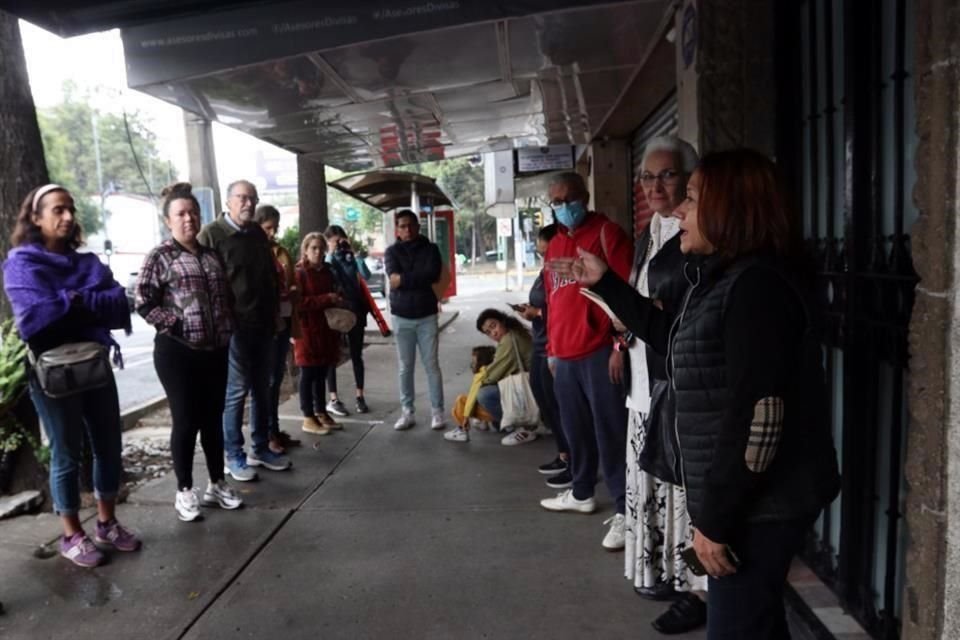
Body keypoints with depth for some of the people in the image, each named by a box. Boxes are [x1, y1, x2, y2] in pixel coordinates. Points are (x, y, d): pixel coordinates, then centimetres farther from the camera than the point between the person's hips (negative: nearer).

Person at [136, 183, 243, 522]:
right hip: (177, 351, -5)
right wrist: (175, 325, -16)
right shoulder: (159, 257, -5)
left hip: (215, 349, 5)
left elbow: (225, 297, 18)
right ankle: (184, 491, 16)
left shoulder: (212, 255, 11)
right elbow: (144, 303, -10)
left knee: (213, 418, 12)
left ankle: (217, 485, 24)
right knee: (186, 421, 1)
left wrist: (227, 329, 6)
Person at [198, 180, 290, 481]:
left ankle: (261, 448, 23)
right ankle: (234, 456, 10)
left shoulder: (258, 233, 13)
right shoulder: (211, 234, -7)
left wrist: (275, 311, 15)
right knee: (236, 391, -1)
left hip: (263, 324, 7)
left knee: (262, 388, 12)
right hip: (233, 325, -6)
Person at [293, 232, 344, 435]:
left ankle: (320, 412, 23)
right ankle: (308, 418, 7)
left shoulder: (328, 272, 13)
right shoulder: (299, 273, -8)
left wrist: (337, 300, 5)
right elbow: (298, 303, -17)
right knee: (308, 374, 0)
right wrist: (326, 299, -20)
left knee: (321, 373, 12)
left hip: (326, 329, 7)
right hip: (307, 330, -7)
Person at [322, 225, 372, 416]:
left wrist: (354, 253, -13)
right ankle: (333, 399, 6)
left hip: (355, 310, 2)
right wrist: (330, 255, -15)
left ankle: (360, 396, 15)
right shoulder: (325, 260, 1)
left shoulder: (350, 257, 6)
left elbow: (366, 275, -10)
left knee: (356, 355, 7)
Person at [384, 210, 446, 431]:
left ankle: (437, 412, 9)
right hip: (401, 317, 1)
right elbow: (393, 277, -13)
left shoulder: (430, 249, 3)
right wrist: (419, 278, -14)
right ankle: (407, 412, 14)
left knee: (432, 365, 2)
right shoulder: (392, 251, 5)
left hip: (427, 315, -1)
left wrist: (404, 279, -14)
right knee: (405, 368, 6)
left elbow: (433, 274, -15)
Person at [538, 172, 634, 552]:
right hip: (565, 356, 7)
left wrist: (620, 345, -15)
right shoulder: (554, 246, 18)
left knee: (610, 432, -3)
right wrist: (552, 349, 20)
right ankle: (581, 494, 32)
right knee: (576, 429, 16)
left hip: (599, 352, -7)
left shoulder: (606, 233, -4)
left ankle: (624, 509, 5)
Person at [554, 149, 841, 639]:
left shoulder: (757, 287, -22)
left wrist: (715, 519, -21)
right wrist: (605, 283, 24)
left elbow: (757, 415, -26)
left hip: (759, 502, -10)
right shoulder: (722, 279, 9)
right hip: (743, 495, 10)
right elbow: (673, 337, 26)